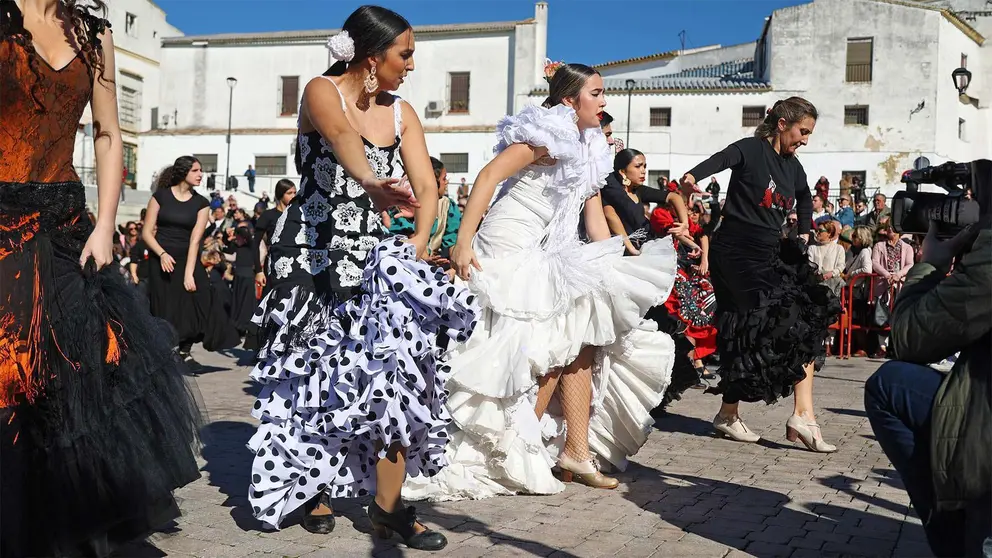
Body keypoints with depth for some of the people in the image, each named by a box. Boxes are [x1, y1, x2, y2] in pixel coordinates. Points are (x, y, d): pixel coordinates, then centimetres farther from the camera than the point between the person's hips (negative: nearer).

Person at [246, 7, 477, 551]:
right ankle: (313, 485, 25)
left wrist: (419, 242, -24)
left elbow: (427, 187, -4)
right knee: (314, 374, 5)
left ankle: (387, 505, -3)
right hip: (312, 252, -4)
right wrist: (371, 183, -56)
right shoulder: (323, 92, -10)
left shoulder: (402, 114, 7)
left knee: (394, 366, -9)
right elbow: (341, 135, -34)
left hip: (371, 255, 4)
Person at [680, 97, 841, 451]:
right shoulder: (752, 150, -7)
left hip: (769, 255, 9)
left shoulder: (793, 167, 14)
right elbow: (721, 159, -26)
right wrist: (693, 175, -45)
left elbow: (805, 199, 34)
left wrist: (804, 232, 20)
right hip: (735, 252, -9)